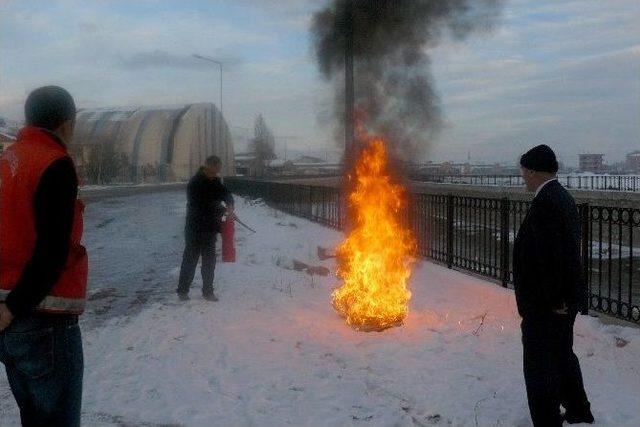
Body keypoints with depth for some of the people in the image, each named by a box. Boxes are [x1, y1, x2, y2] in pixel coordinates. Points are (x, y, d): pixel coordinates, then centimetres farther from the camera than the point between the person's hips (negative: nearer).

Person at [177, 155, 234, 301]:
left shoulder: (215, 181, 6)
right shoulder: (195, 183, -16)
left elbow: (226, 193, 5)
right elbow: (203, 206, -22)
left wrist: (230, 206, -18)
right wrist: (223, 210, -18)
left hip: (210, 229, 7)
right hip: (195, 230, -6)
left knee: (209, 262, 10)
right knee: (190, 260, 3)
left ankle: (208, 291, 19)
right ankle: (182, 290, 14)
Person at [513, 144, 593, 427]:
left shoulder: (544, 203, -23)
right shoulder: (563, 197, 8)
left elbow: (551, 256, -28)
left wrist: (553, 300, -18)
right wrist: (559, 298, 15)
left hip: (545, 305, -10)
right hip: (564, 300, 10)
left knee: (540, 367, 2)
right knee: (563, 355, 25)